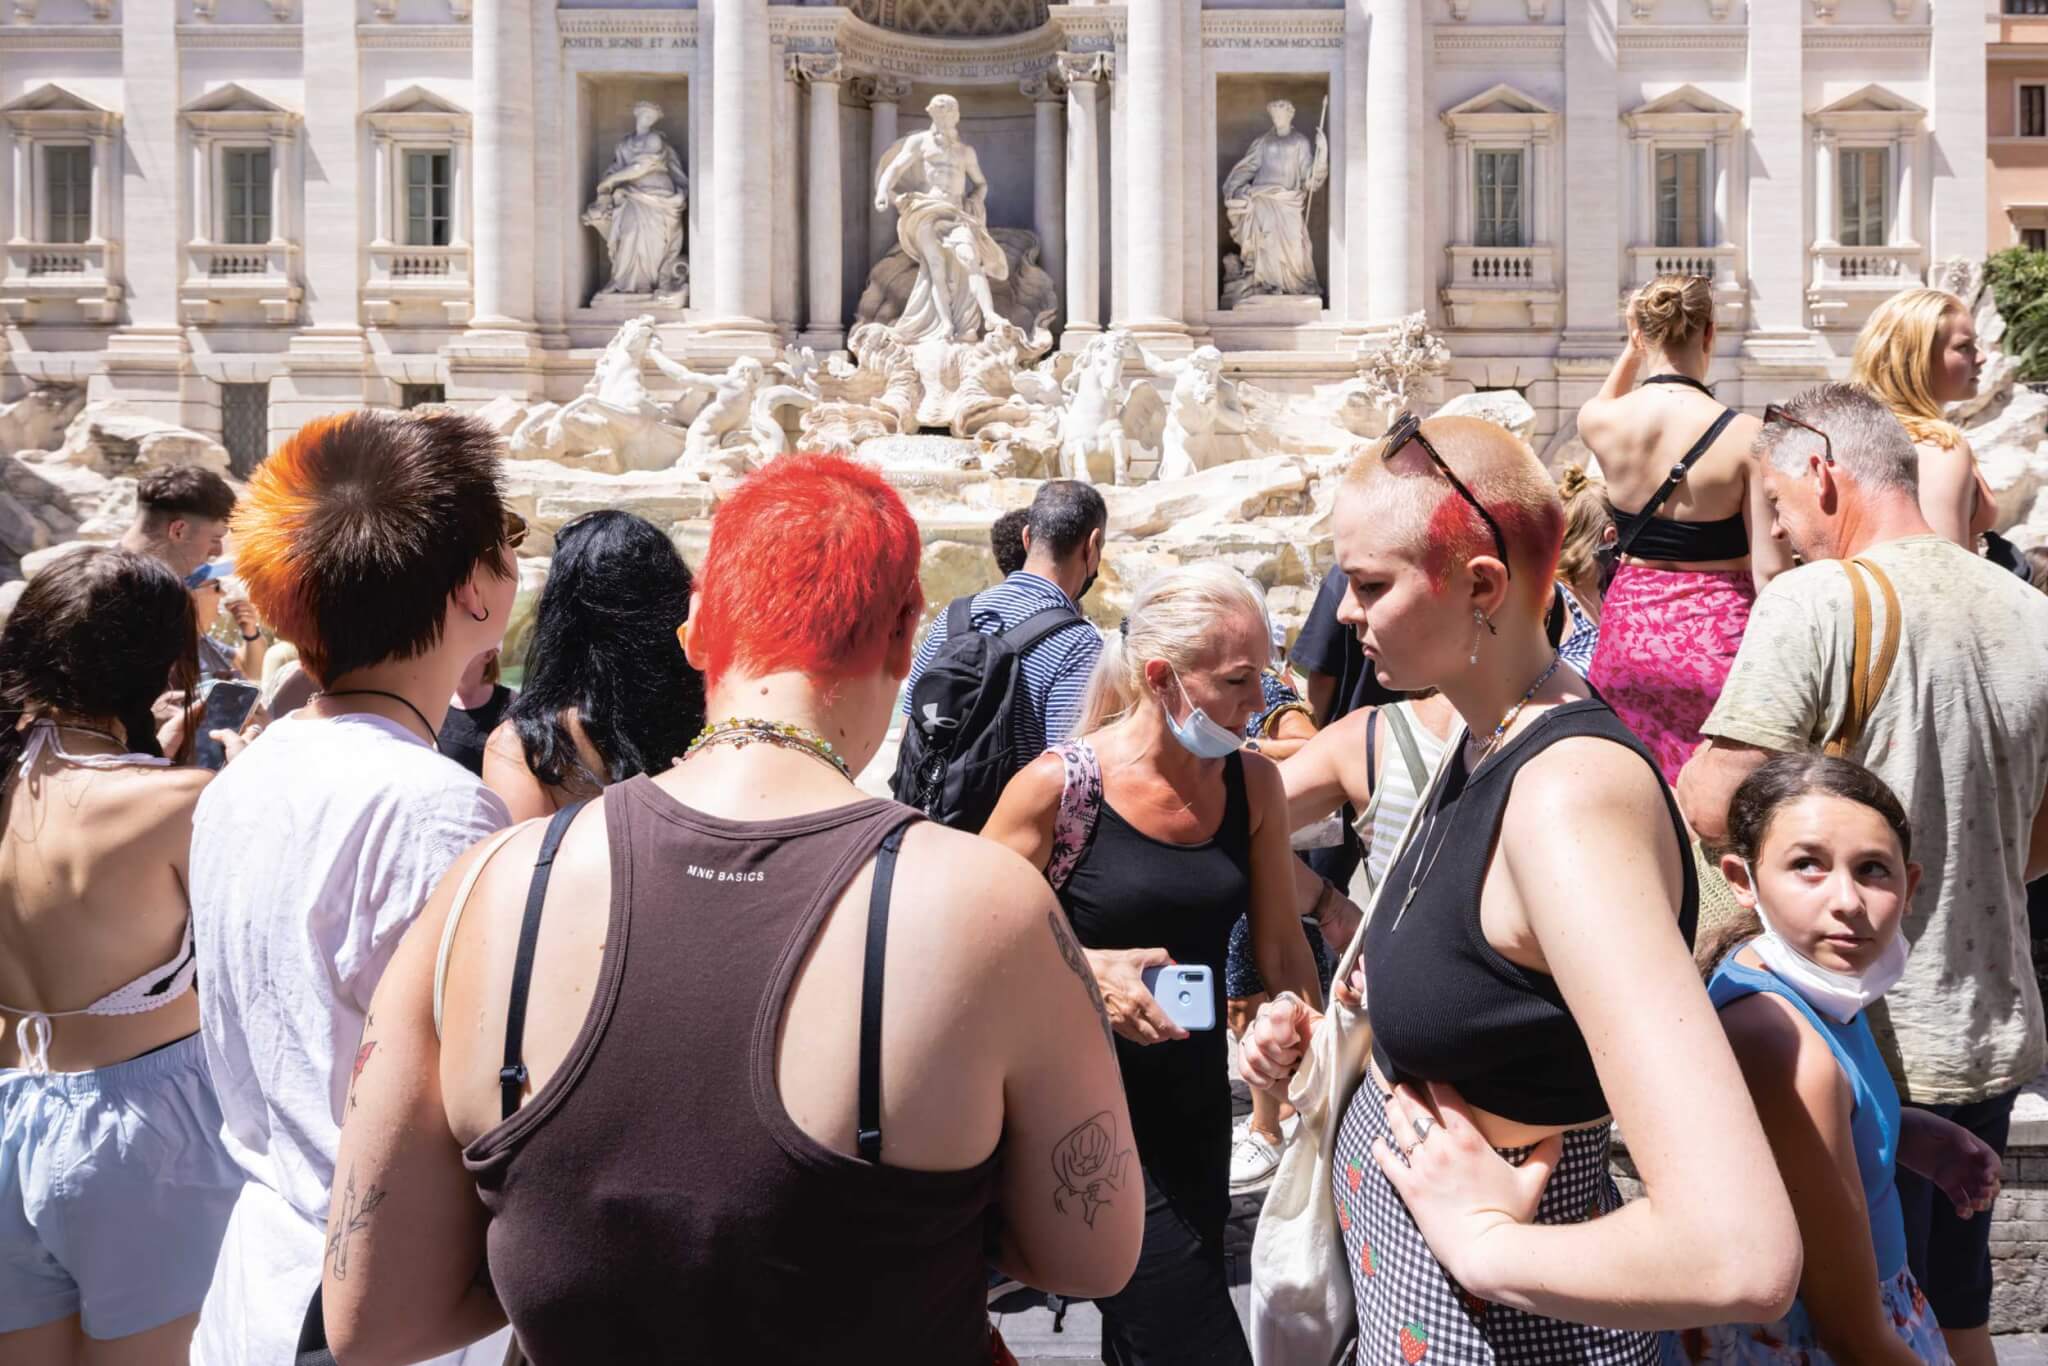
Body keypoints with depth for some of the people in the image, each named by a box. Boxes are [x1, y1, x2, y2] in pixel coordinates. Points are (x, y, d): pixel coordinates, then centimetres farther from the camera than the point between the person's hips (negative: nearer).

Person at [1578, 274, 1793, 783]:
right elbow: (1770, 571, -11)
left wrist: (1633, 350, 20)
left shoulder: (1601, 421, -5)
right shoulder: (1745, 436, -13)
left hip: (1629, 630, 3)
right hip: (1717, 631, -3)